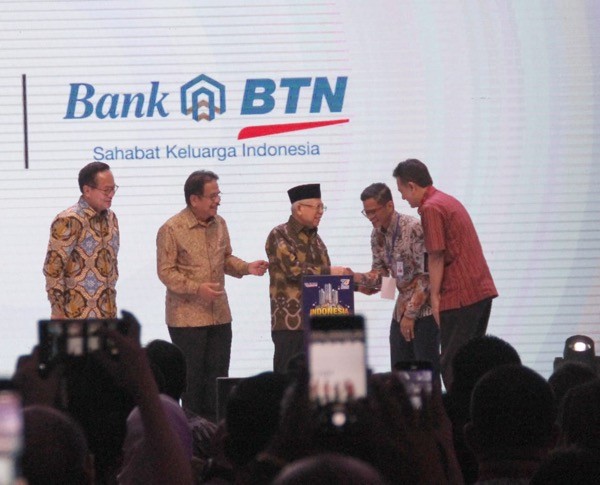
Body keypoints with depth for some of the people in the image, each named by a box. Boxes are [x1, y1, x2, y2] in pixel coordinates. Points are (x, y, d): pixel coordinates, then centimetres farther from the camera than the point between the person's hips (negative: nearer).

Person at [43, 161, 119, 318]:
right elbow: (52, 267, -14)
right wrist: (58, 311, -15)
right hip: (76, 313, -7)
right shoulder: (69, 221, -13)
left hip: (107, 313, 7)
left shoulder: (110, 218, 11)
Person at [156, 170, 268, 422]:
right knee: (192, 378, 1)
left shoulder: (219, 224, 9)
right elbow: (166, 271, -12)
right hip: (187, 316, -6)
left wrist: (247, 267, 0)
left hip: (219, 315, 6)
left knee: (217, 375, 8)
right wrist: (197, 288, -22)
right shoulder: (171, 230, -12)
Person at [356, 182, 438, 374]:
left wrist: (411, 314, -17)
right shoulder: (377, 234, 7)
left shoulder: (414, 229, -17)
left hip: (424, 309, -8)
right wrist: (355, 277, -10)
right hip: (402, 309, 8)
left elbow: (426, 276, -18)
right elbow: (380, 273, 10)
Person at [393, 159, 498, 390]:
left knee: (451, 365, -5)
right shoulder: (449, 201, 18)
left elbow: (436, 257, -13)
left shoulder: (430, 208, -10)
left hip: (460, 296, -9)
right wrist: (434, 288, 21)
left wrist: (435, 296, -8)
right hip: (483, 290, 9)